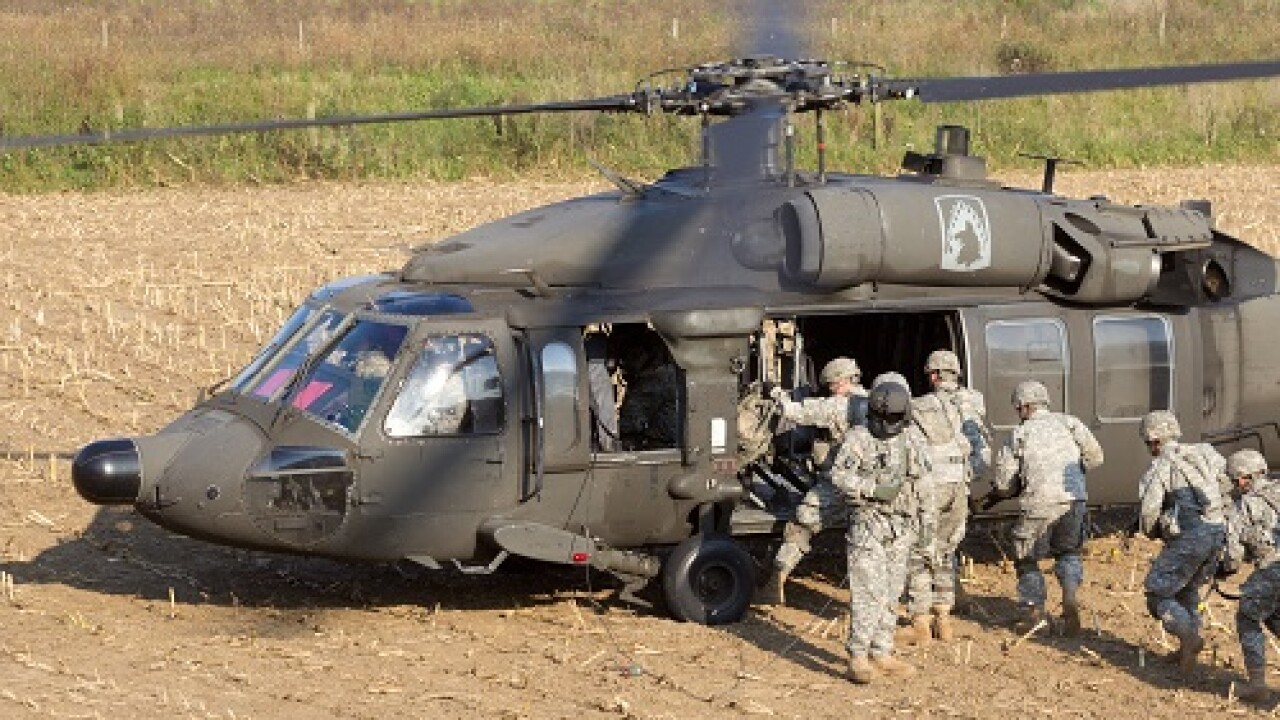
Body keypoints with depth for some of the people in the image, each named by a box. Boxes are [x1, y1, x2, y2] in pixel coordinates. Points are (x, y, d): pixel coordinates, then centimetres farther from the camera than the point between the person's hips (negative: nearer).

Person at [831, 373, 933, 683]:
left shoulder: (913, 439, 11)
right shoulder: (858, 438, -6)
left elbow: (922, 482, 17)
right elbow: (839, 475, -12)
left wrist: (926, 521, 14)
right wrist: (874, 489, -21)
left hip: (901, 528, 6)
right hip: (868, 525, -6)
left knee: (890, 593, 9)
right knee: (868, 591, -12)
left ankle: (881, 654, 16)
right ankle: (858, 658, -11)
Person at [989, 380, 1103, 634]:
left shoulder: (1019, 434, 6)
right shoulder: (1069, 422, 9)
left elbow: (1003, 485, 6)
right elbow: (1095, 456, 3)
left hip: (1038, 506, -2)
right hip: (1074, 501, 2)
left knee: (1027, 559, 17)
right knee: (1068, 553, 23)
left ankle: (1033, 611, 13)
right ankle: (1070, 595, -1)